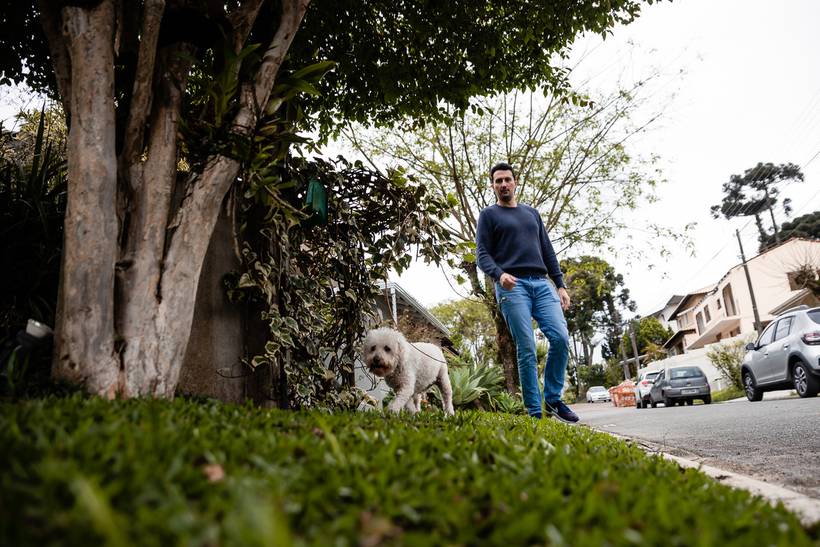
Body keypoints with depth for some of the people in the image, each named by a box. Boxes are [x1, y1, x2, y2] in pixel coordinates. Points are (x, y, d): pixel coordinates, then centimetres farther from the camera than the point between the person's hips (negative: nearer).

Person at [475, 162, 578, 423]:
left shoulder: (532, 213, 25)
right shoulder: (488, 215, 12)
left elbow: (548, 252, 22)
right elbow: (482, 254, 1)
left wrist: (560, 285, 13)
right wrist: (499, 274, -20)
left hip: (542, 283, 4)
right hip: (512, 285, -4)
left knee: (561, 338, -11)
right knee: (526, 350, -9)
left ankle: (553, 399, 6)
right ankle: (535, 412, -2)